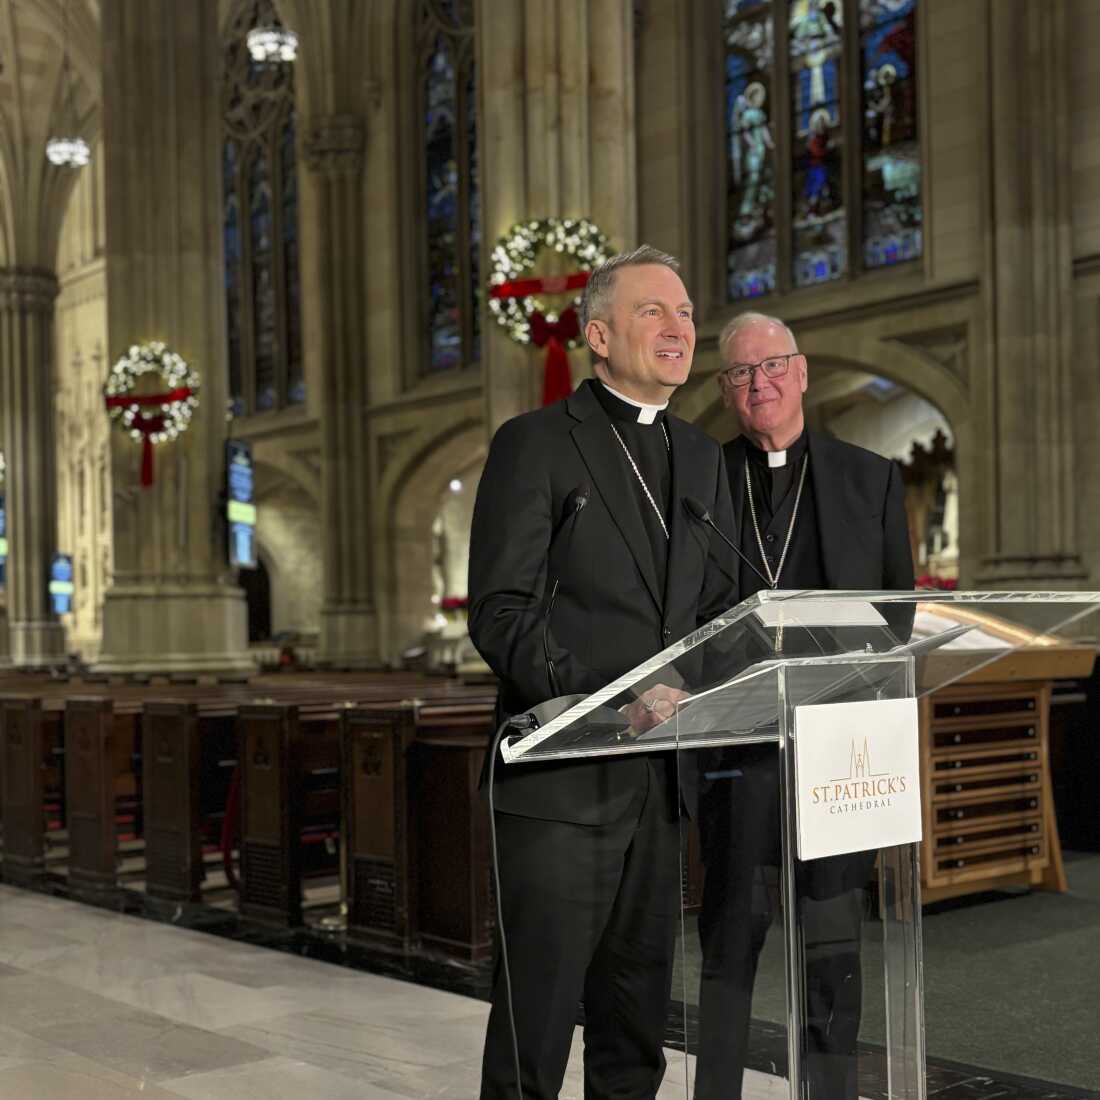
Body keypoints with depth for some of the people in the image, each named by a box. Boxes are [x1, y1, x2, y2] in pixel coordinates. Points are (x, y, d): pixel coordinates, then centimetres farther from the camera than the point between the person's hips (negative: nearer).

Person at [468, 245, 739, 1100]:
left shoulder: (702, 458, 16)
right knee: (536, 1013, -1)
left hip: (661, 779, 6)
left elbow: (718, 606, 18)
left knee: (637, 1025, 15)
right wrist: (607, 699, -23)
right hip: (561, 780, -6)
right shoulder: (535, 443, -4)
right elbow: (500, 613, -12)